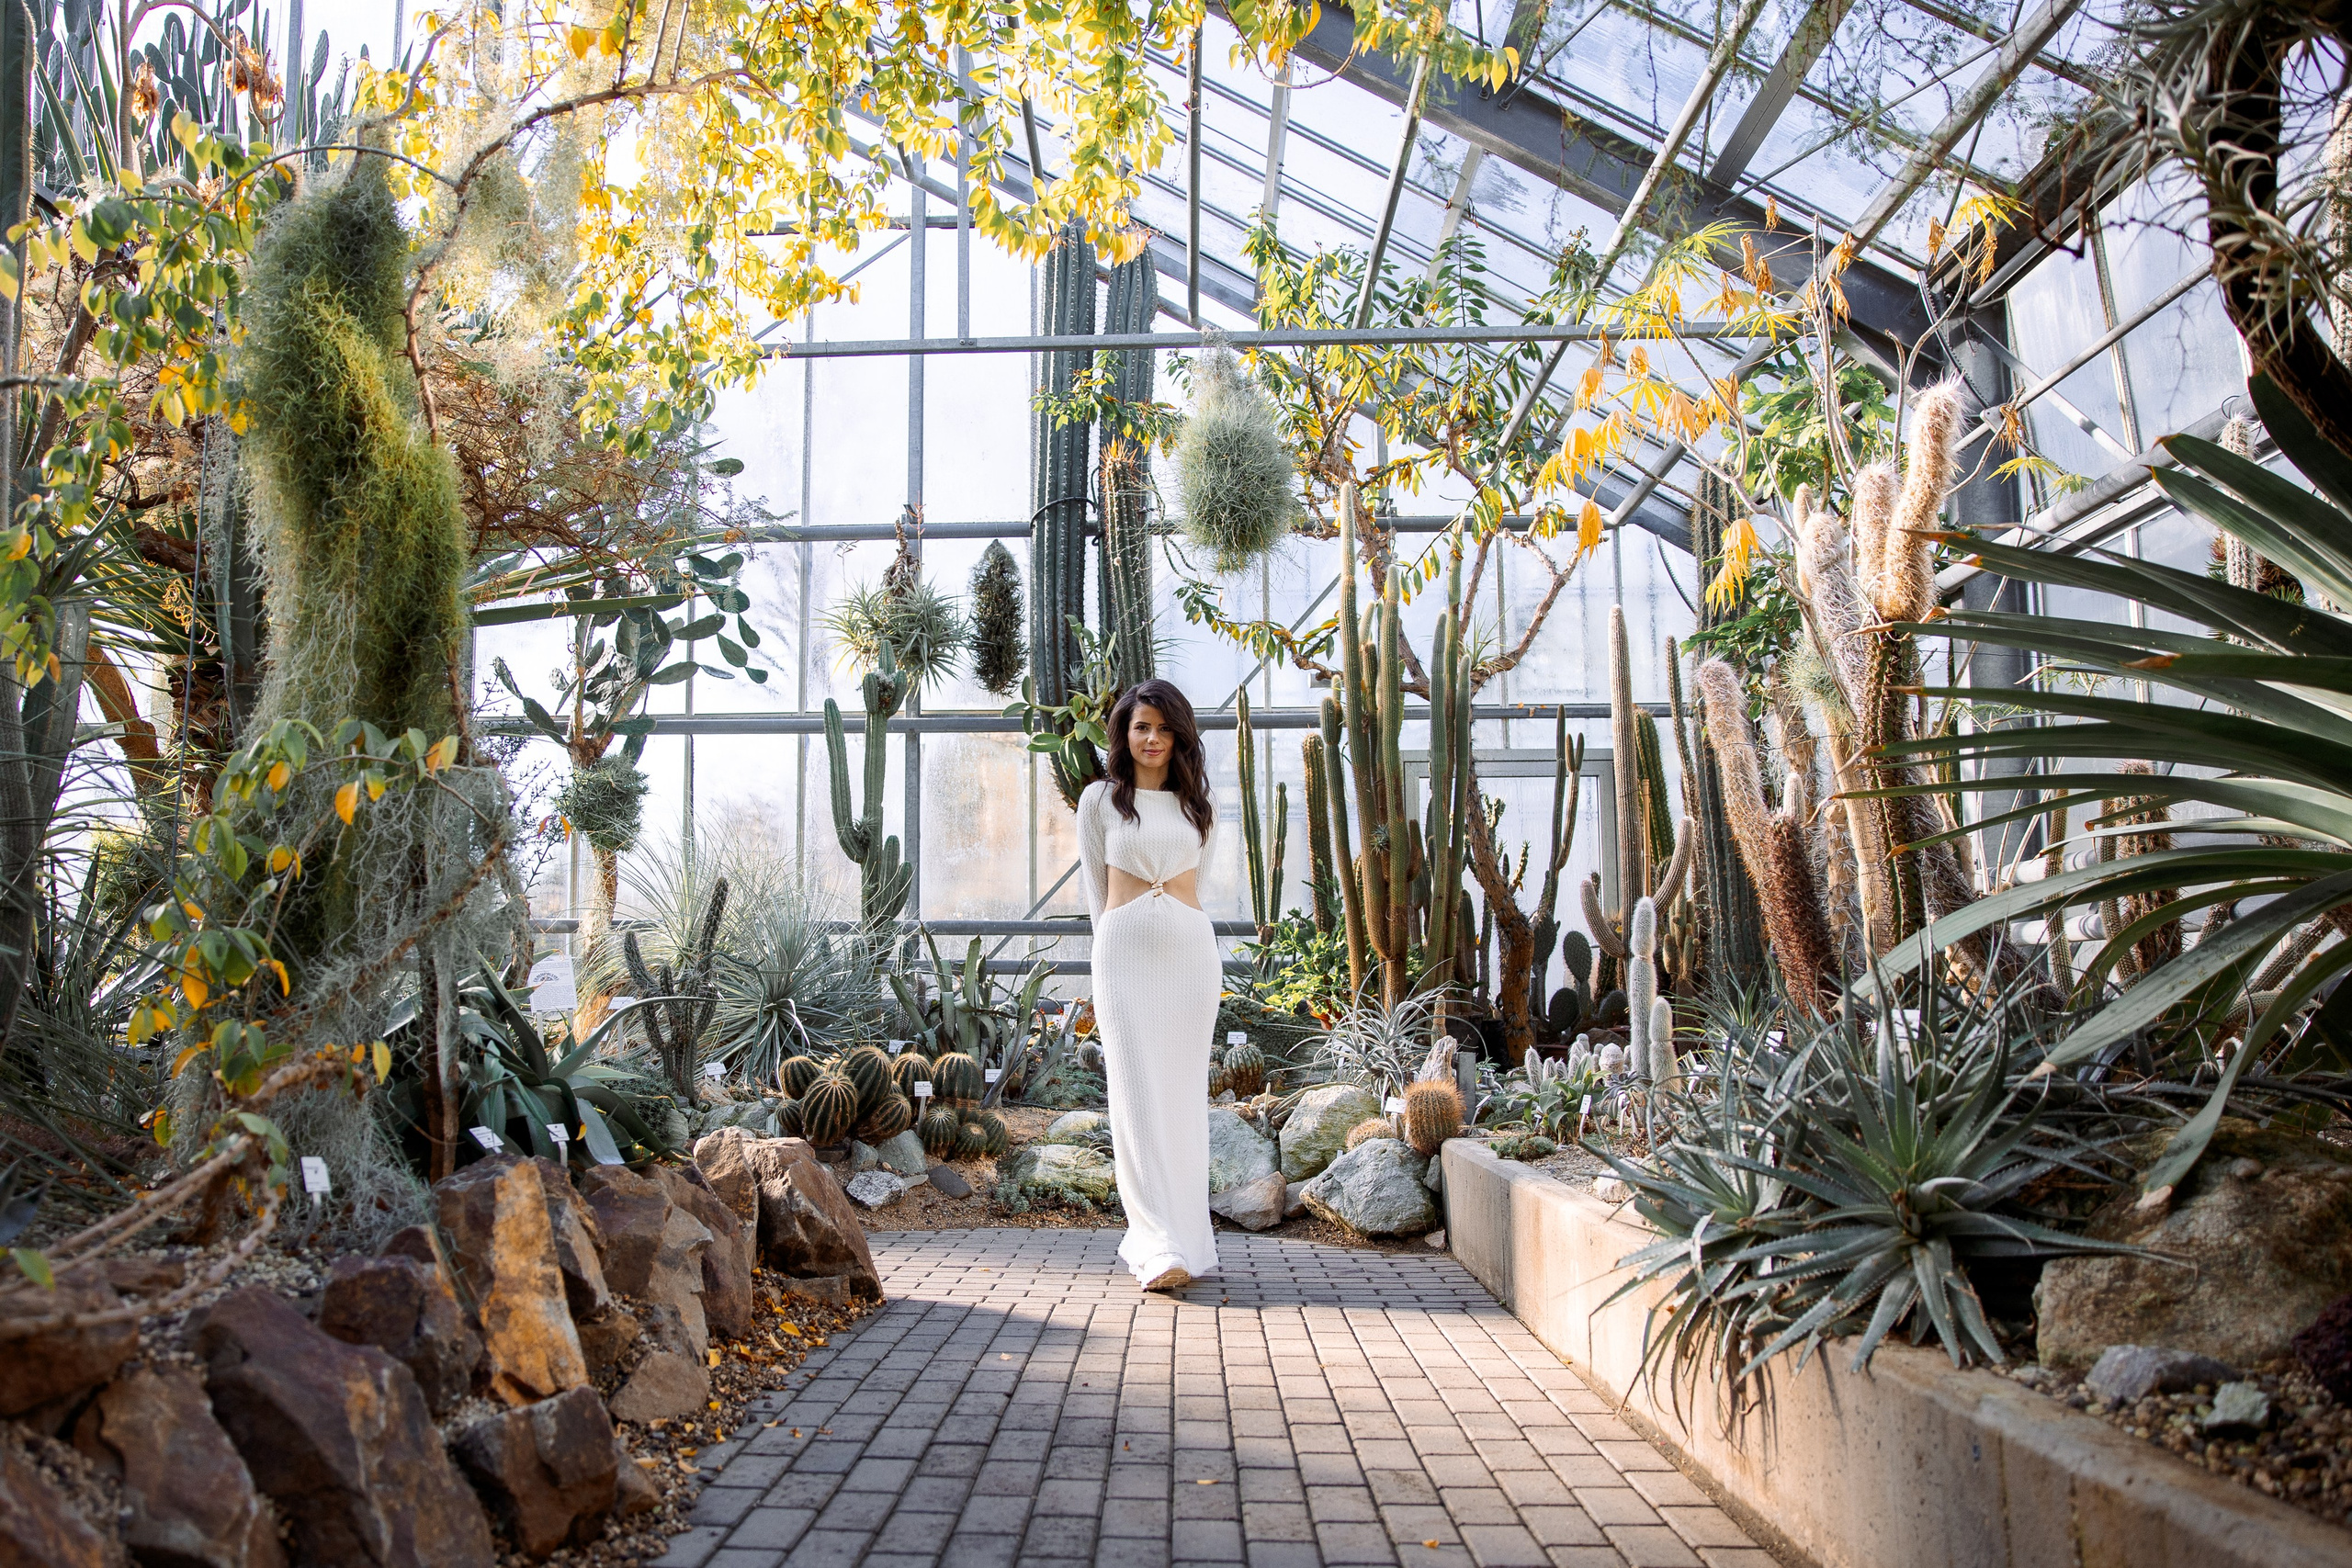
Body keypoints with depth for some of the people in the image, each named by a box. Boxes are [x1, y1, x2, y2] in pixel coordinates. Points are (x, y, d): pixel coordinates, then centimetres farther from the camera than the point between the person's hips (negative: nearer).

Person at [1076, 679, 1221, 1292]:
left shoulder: (1197, 805, 13)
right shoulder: (1099, 800, 7)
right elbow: (1096, 885, 11)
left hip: (1191, 949, 3)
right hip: (1124, 951, -2)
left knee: (1182, 1092, 3)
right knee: (1136, 1092, -9)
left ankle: (1178, 1232, 11)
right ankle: (1160, 1247, -10)